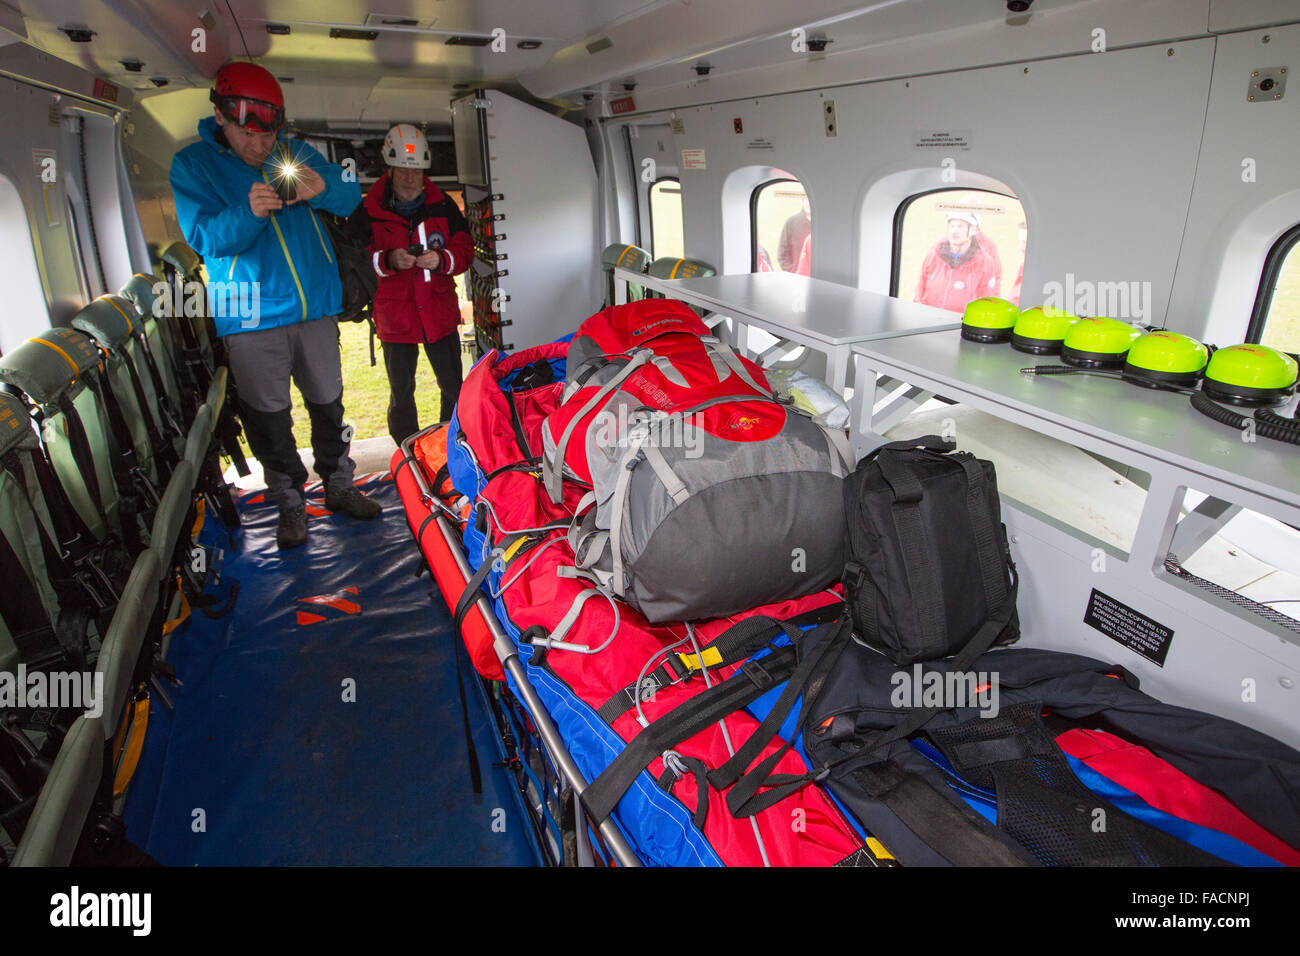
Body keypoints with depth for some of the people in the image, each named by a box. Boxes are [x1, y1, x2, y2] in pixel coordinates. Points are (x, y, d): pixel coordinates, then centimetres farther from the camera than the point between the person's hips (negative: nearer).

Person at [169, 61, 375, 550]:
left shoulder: (294, 152, 8)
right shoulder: (191, 165, 0)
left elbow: (351, 197, 4)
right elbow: (203, 237, -9)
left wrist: (324, 186, -20)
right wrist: (247, 212, -29)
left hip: (316, 307, 3)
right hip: (250, 318, -2)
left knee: (329, 404, 11)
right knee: (268, 417, 3)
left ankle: (339, 486, 28)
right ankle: (289, 502, 18)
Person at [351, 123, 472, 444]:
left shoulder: (443, 206, 6)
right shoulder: (369, 211, -2)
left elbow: (464, 249, 5)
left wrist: (441, 259, -15)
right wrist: (387, 260, -23)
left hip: (440, 313, 2)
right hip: (395, 317, -2)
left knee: (454, 389, 8)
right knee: (401, 394, 7)